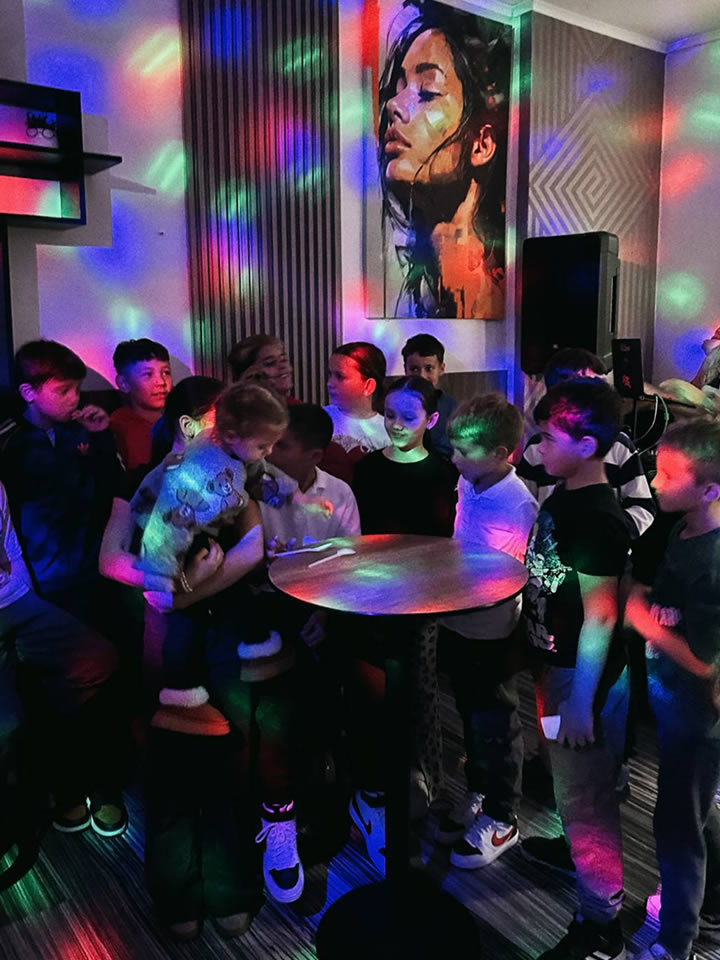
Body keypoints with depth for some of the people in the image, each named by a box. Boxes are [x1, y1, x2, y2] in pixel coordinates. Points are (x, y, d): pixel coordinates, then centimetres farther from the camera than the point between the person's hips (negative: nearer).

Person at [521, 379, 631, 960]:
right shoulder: (563, 496, 4)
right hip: (556, 663, 9)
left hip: (585, 675, -9)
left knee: (585, 796, 4)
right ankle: (575, 847, 49)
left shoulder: (599, 518, -24)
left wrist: (581, 701, -20)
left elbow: (600, 616, -23)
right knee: (569, 782, 26)